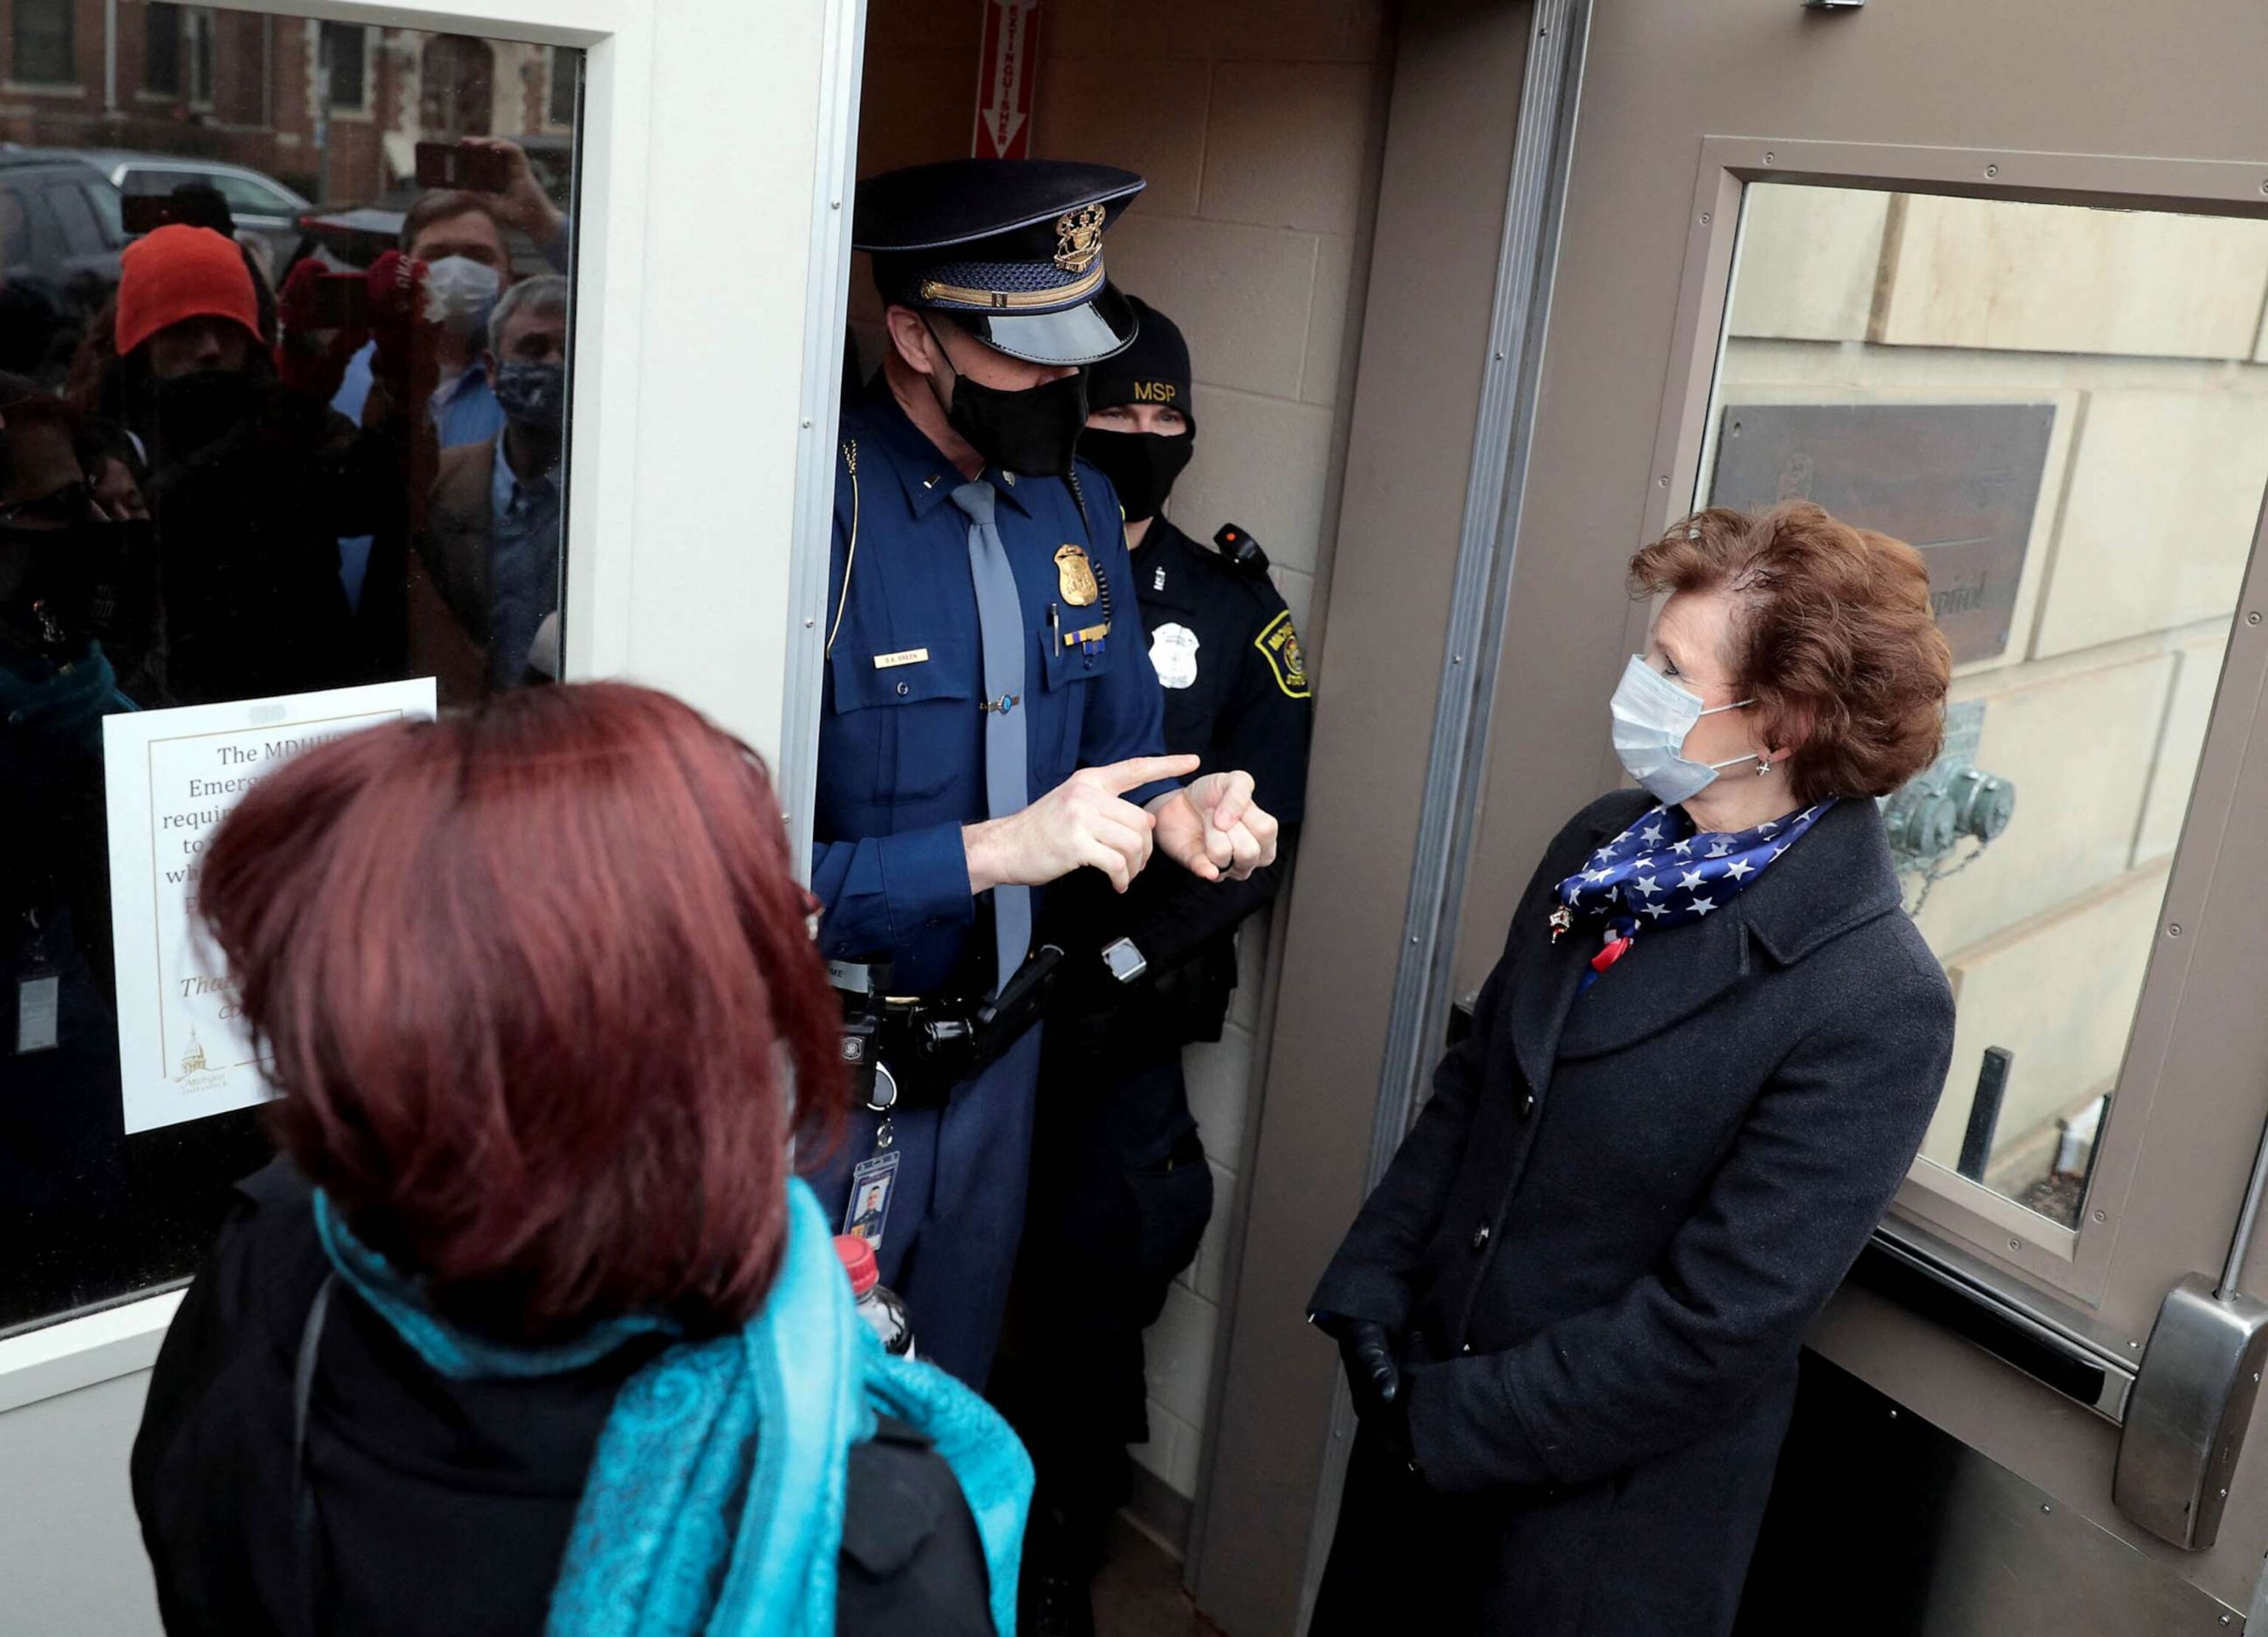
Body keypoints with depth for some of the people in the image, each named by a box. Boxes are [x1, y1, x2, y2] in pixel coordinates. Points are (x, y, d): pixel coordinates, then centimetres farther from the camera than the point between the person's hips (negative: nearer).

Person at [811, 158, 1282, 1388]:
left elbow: (1123, 737, 13)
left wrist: (1176, 812, -9)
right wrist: (994, 850, -31)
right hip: (836, 1070, -6)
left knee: (951, 1397, 26)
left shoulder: (1077, 504, 2)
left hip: (996, 1051, 7)